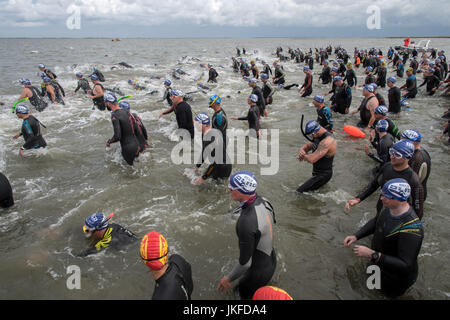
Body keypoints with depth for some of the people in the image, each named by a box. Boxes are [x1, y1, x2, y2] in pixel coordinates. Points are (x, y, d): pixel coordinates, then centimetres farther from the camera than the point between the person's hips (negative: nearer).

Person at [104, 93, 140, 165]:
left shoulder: (114, 116, -20)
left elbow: (117, 137, -25)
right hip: (136, 144, 8)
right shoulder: (125, 111, 4)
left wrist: (109, 142, -7)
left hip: (128, 148, -8)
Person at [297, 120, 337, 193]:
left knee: (299, 192, -15)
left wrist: (304, 156, -11)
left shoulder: (327, 141, -28)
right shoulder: (318, 136, 3)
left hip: (323, 174, -10)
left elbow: (312, 159, -33)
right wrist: (301, 151, -14)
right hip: (317, 172, 10)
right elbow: (306, 146, 11)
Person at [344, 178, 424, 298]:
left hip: (396, 278, -7)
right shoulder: (391, 208, -15)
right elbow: (376, 221, 5)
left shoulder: (411, 229, -39)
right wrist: (355, 236, -7)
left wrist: (372, 254, -40)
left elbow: (405, 266, -38)